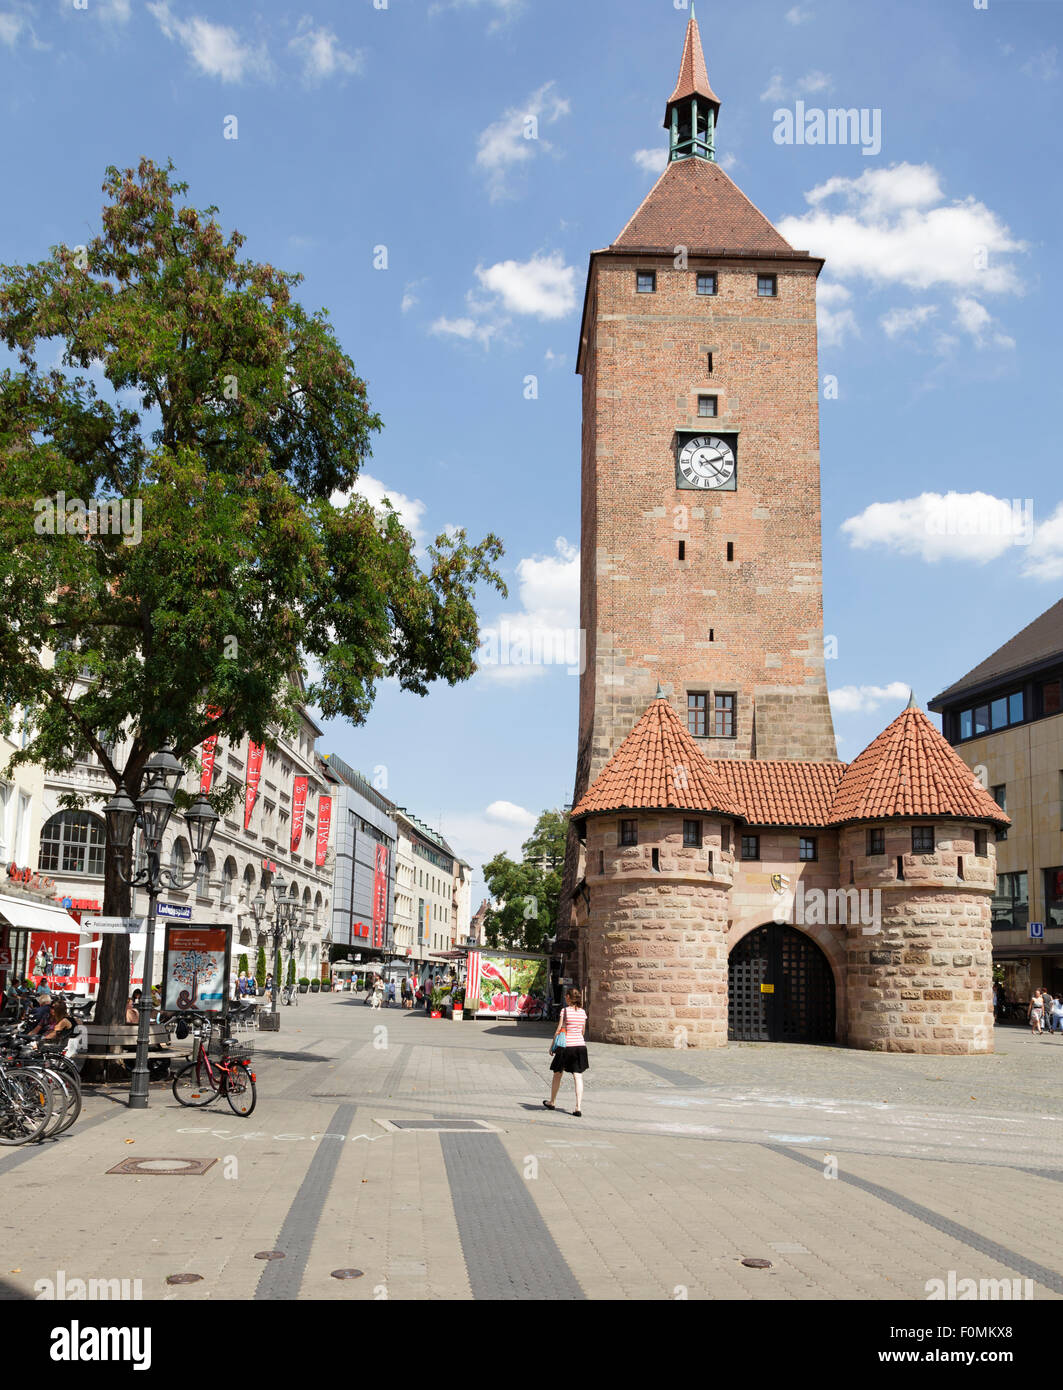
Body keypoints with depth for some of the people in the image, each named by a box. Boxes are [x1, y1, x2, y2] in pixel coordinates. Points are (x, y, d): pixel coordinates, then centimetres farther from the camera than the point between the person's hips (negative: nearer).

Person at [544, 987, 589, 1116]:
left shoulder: (565, 1010, -9)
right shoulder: (583, 1012, 5)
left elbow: (559, 1030, -8)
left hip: (566, 1046, -3)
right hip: (580, 1045, 4)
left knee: (557, 1074, 14)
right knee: (578, 1077, 1)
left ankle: (552, 1102, 29)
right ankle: (578, 1107, -8)